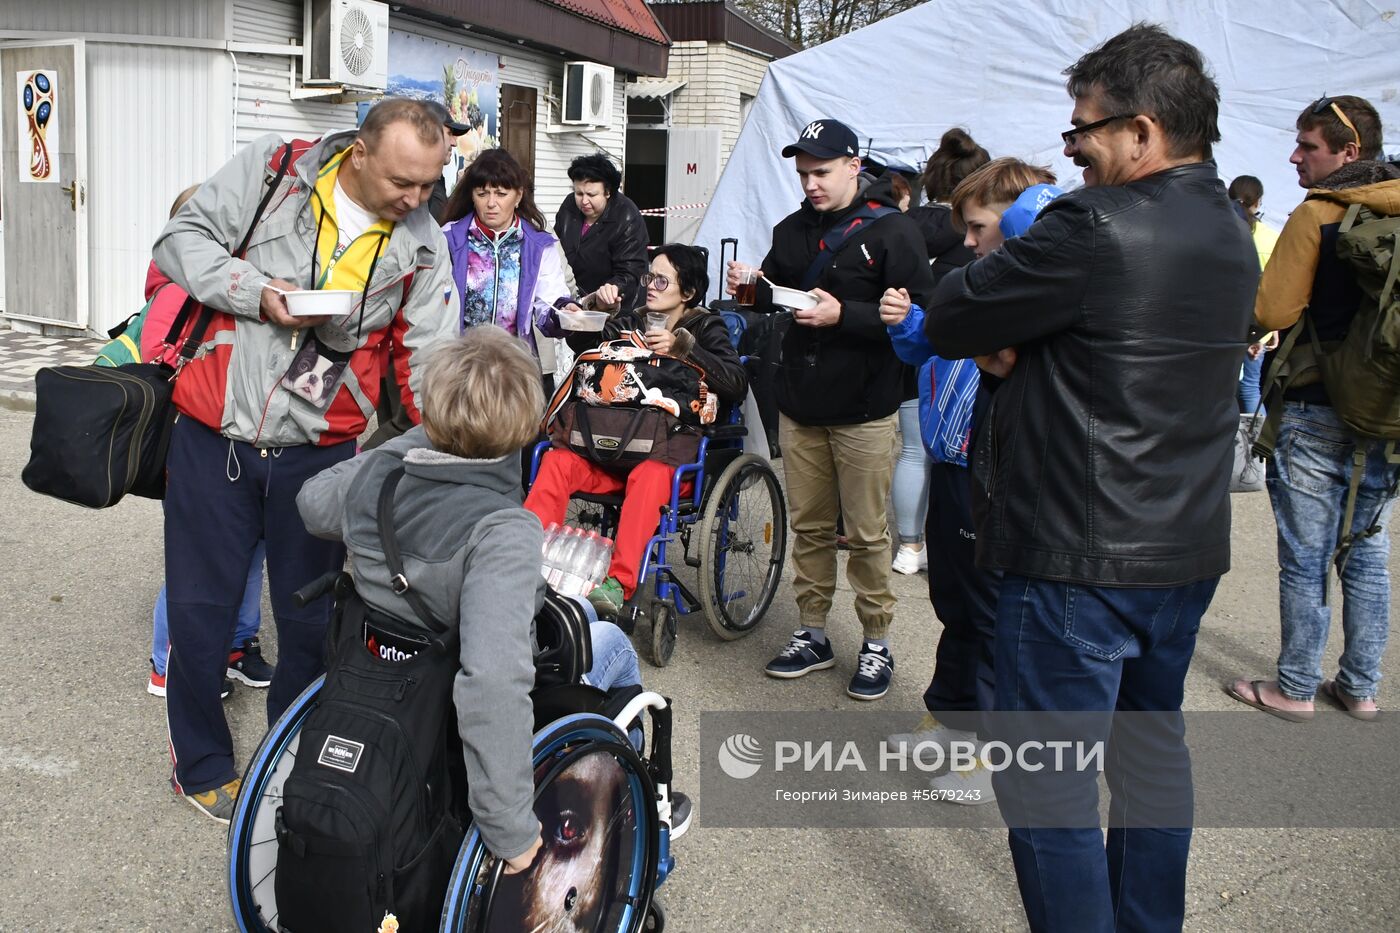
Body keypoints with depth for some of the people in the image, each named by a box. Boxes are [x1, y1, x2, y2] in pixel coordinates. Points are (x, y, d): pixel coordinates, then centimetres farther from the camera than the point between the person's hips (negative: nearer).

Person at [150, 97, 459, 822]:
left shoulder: (421, 245, 0)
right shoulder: (272, 170, -4)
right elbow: (181, 240, -2)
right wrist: (258, 292, -18)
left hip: (320, 453, 1)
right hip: (213, 435, -1)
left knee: (311, 618, 11)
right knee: (199, 610, 8)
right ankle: (201, 764, 30)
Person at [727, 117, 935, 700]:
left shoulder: (893, 232, -8)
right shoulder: (791, 231, 12)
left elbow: (918, 316, -15)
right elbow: (775, 296, 23)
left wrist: (843, 315, -23)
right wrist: (751, 289, 0)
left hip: (863, 411, -5)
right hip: (799, 407, 6)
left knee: (867, 533, 2)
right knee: (808, 526, 12)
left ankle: (876, 644, 16)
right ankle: (812, 635, 24)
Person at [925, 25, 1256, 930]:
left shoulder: (1096, 226, -21)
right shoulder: (1230, 234, 9)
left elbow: (948, 322, -14)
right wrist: (1019, 347, -1)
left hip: (1081, 557, -9)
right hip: (1188, 549, 9)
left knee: (1047, 783, 2)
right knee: (1153, 745, 22)